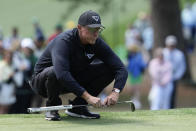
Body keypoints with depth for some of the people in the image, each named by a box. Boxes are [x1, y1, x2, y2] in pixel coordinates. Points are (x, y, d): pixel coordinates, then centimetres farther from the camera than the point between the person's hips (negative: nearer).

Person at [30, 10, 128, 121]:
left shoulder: (97, 43, -12)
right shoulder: (64, 41, -30)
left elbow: (121, 69, -15)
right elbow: (62, 73, -46)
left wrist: (115, 92, -35)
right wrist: (87, 96, -50)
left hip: (74, 80, 5)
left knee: (107, 69, -13)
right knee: (54, 72, -41)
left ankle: (78, 106, -4)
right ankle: (52, 107, -11)